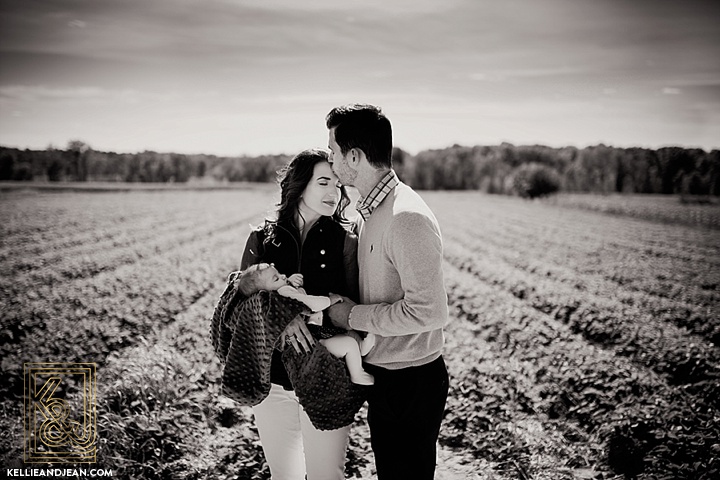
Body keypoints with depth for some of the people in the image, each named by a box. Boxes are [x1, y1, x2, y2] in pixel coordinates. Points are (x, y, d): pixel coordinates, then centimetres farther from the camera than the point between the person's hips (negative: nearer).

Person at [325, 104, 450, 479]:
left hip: (410, 383, -9)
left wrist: (353, 316, -19)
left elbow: (428, 312, -28)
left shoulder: (407, 219, -24)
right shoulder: (367, 212, 8)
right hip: (381, 376, 9)